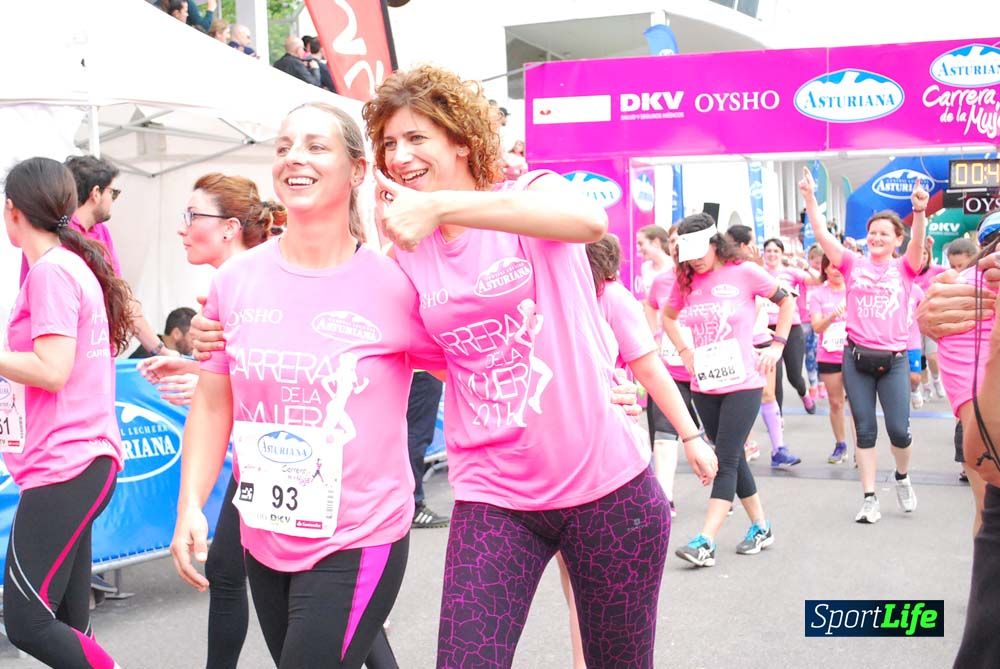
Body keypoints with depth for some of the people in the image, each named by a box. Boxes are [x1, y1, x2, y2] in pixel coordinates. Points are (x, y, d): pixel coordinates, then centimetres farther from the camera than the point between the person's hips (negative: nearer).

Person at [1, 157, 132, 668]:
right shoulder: (74, 265, 16)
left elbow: (52, 372, -19)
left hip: (63, 468, -10)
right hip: (78, 465, 10)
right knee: (65, 622, 12)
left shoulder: (51, 270, -12)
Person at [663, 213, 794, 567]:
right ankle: (761, 526, 27)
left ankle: (705, 542, -11)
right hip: (705, 385, 5)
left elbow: (787, 301, 5)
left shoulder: (744, 273, -7)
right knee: (732, 458, 12)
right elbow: (668, 317, 22)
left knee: (726, 460, -8)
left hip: (742, 382, -5)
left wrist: (777, 344, -3)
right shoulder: (686, 281, 4)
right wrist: (684, 351, 8)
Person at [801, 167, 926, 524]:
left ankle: (902, 476, 28)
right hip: (856, 357, 1)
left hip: (893, 359, -1)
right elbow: (823, 236, -5)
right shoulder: (853, 264, 6)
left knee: (899, 429, -3)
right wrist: (810, 199, -18)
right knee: (865, 429, 5)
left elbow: (918, 243, -15)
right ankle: (870, 498, 13)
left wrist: (920, 211, -34)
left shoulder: (904, 268, 4)